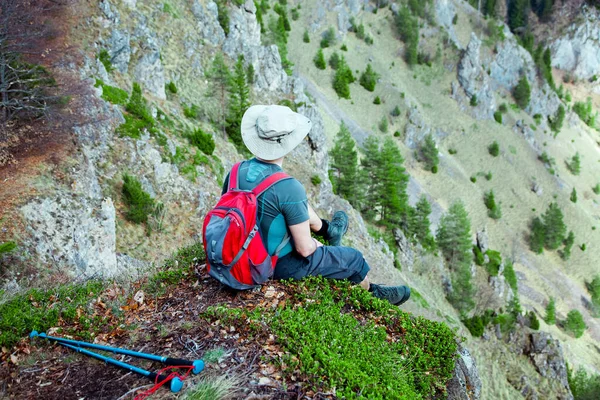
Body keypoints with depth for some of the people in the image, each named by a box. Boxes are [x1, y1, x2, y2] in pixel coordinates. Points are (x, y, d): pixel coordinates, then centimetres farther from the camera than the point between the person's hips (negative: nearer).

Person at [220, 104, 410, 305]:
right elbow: (304, 249, -28)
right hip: (283, 265, -6)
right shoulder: (288, 188, -34)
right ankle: (371, 294, 46)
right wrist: (315, 244, -3)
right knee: (354, 258, 16)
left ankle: (327, 229, 49)